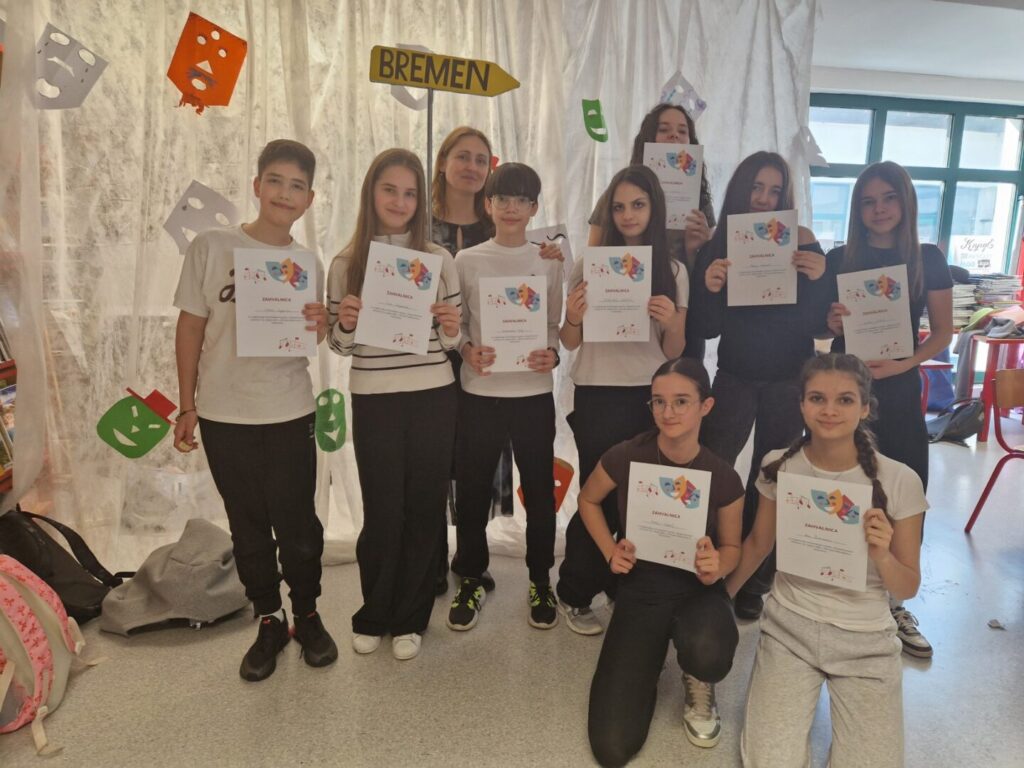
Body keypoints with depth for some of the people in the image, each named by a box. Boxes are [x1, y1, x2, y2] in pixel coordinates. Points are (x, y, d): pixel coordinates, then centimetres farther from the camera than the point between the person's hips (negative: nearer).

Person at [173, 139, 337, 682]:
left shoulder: (308, 263, 3)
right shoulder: (211, 247, -3)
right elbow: (190, 327, 1)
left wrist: (320, 325, -15)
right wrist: (186, 407, 0)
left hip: (290, 414, 1)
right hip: (224, 414, 0)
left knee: (297, 523, 7)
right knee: (248, 525, 11)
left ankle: (307, 615, 29)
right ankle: (268, 622, 29)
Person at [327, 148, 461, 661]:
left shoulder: (438, 259, 1)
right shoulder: (346, 263, 1)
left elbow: (453, 341, 5)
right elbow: (340, 346, 4)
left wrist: (451, 327, -17)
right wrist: (345, 325, -17)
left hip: (432, 398, 1)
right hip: (374, 401, 0)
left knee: (423, 508, 8)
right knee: (383, 511, 6)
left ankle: (409, 618, 27)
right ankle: (373, 615, 30)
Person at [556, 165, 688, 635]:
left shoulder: (674, 272, 6)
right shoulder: (589, 263, 0)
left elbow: (674, 353, 5)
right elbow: (569, 343, 2)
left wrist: (670, 323, -15)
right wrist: (572, 319, -19)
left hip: (650, 397, 2)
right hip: (598, 396, -2)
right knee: (600, 496, 2)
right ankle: (574, 595, 22)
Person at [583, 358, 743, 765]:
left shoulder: (724, 478, -13)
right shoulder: (626, 457, -16)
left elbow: (732, 546, 4)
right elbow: (588, 500, 6)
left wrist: (716, 568, -19)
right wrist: (611, 553, -7)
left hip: (698, 590, 0)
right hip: (641, 588, 0)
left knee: (708, 653, -40)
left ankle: (698, 687, 3)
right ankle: (647, 661, 24)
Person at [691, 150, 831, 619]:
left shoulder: (803, 245, -5)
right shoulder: (717, 246, -4)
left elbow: (819, 325, -6)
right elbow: (708, 328, -5)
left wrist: (817, 279, -23)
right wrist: (709, 288, -24)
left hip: (788, 382, 0)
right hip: (736, 378, 0)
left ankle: (754, 580, 26)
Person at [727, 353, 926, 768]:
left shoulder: (900, 481, -12)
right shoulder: (779, 467, -8)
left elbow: (907, 588, -3)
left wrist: (882, 556, -24)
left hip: (866, 640, 0)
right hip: (789, 629, 1)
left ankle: (834, 693, 17)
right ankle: (799, 695, 17)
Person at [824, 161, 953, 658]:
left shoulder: (929, 260, 2)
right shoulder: (839, 259, 1)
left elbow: (942, 332, 3)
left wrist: (904, 363, -14)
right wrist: (832, 321, -15)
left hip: (899, 391, 1)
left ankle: (892, 603, 20)